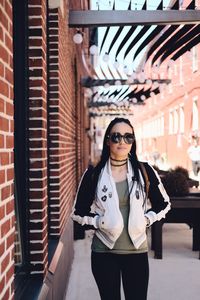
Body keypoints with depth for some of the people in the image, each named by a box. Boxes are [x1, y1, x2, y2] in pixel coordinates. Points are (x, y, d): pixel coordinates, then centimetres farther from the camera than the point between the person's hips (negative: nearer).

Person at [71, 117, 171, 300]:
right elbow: (78, 212, 3)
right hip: (104, 253, 0)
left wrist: (146, 219, -4)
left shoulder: (145, 171, -2)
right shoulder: (93, 174, -5)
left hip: (137, 251, 1)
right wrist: (99, 222, -11)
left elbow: (164, 204, 9)